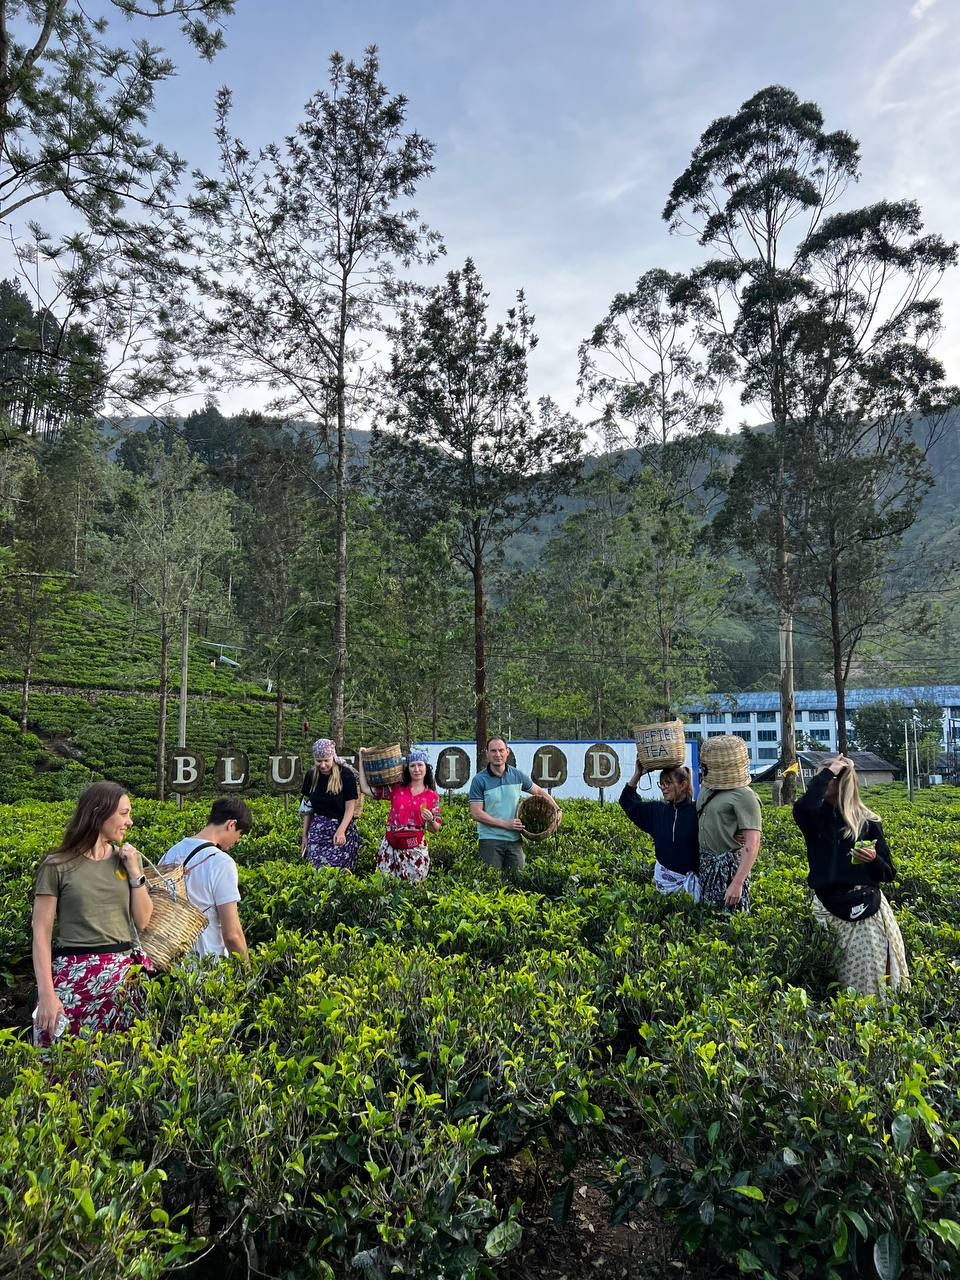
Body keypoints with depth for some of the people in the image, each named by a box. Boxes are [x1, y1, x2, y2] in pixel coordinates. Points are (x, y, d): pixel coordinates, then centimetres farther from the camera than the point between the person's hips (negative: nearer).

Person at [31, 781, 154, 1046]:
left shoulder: (129, 859, 8)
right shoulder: (58, 865, -4)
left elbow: (144, 922, 5)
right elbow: (41, 934, -3)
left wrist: (134, 872, -4)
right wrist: (46, 993, -11)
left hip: (123, 974, 3)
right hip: (74, 976, -3)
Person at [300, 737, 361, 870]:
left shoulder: (346, 775, -9)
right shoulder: (311, 776, 4)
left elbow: (350, 807, -10)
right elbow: (307, 809, 12)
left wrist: (340, 831, -23)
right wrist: (305, 835, 11)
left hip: (342, 828, -3)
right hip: (317, 830, 4)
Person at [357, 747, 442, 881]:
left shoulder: (432, 796, 3)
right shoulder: (396, 788, 3)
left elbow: (436, 829, 8)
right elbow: (366, 789, -1)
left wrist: (430, 820, -14)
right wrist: (361, 760, 1)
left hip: (415, 848, -1)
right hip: (390, 846, 1)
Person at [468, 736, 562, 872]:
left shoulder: (518, 776, 5)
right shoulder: (479, 780, -6)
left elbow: (539, 792, 20)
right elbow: (476, 814, -10)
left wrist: (558, 809, 8)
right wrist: (505, 824, -13)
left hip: (514, 840, 4)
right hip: (490, 840, -4)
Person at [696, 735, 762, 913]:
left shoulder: (744, 796, -16)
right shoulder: (707, 787, 6)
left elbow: (752, 844, -20)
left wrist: (738, 883, -26)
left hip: (730, 866, -7)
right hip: (707, 864, 7)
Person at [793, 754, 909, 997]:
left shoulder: (868, 822, 3)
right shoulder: (816, 818, 3)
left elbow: (888, 875, 6)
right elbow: (801, 808, -24)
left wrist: (873, 860, -17)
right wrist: (826, 772, -15)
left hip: (866, 908, 0)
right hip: (829, 907, 0)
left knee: (870, 975, -3)